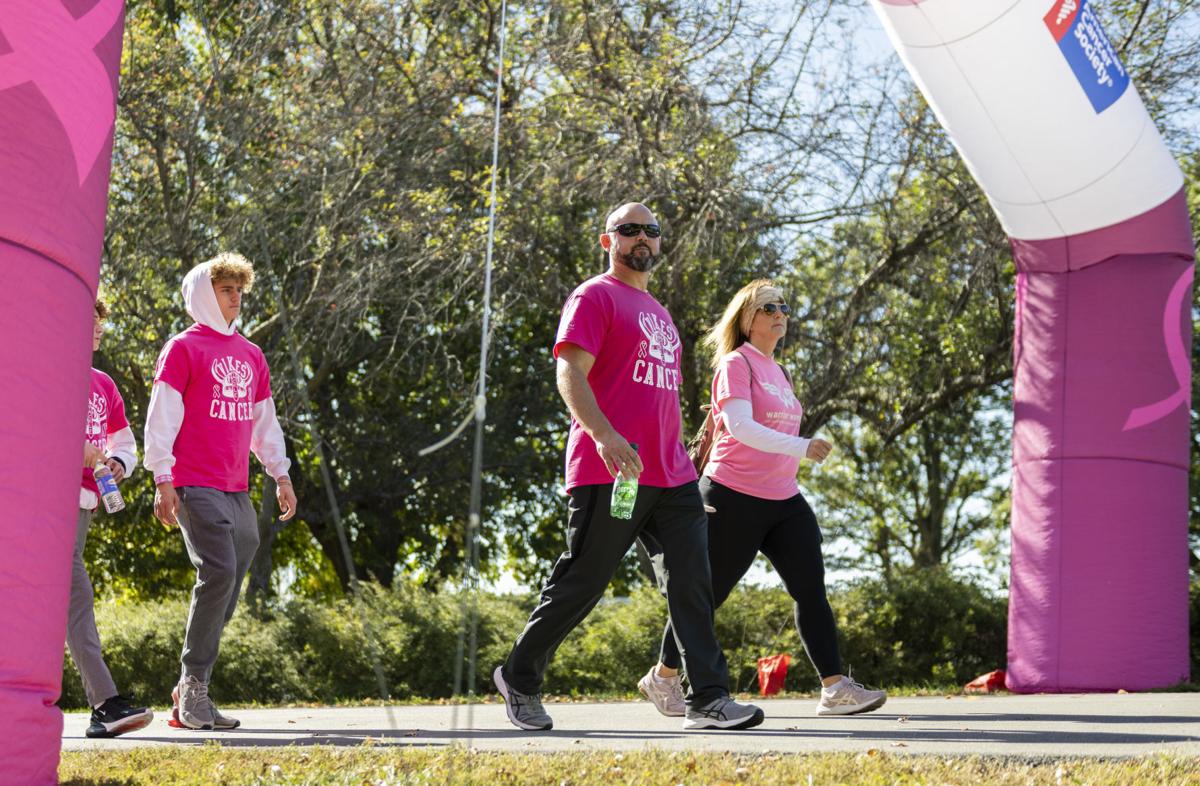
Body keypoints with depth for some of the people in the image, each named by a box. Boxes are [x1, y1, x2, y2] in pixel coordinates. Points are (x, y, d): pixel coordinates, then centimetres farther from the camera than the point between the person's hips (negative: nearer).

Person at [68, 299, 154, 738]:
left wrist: (119, 463, 5)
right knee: (76, 590, -16)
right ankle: (105, 702, -23)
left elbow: (125, 440, 28)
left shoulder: (104, 385, 20)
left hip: (85, 500, 7)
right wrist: (73, 444, -18)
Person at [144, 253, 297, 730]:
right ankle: (193, 685, -10)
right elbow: (162, 416, -4)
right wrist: (162, 480, -11)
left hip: (237, 491, 6)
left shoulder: (251, 356, 19)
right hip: (195, 486, -6)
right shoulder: (183, 348, 1)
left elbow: (264, 421, 25)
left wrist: (281, 476, 18)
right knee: (219, 572, -19)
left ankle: (191, 692, 10)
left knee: (227, 590, 2)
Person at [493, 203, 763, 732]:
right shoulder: (595, 296, -2)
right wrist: (605, 436, -28)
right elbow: (570, 373, -14)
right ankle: (519, 678, 15)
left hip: (670, 473, 8)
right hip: (610, 470, -7)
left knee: (691, 581, -2)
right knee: (581, 583, -2)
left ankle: (709, 699, -4)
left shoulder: (657, 311, 25)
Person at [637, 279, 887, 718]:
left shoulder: (777, 371, 18)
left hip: (783, 500, 8)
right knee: (708, 594, 2)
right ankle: (662, 678, 19)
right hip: (734, 499, -7)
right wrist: (800, 447, -32)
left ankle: (835, 688, -7)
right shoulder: (736, 364, -9)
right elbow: (739, 426, -23)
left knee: (811, 588, -5)